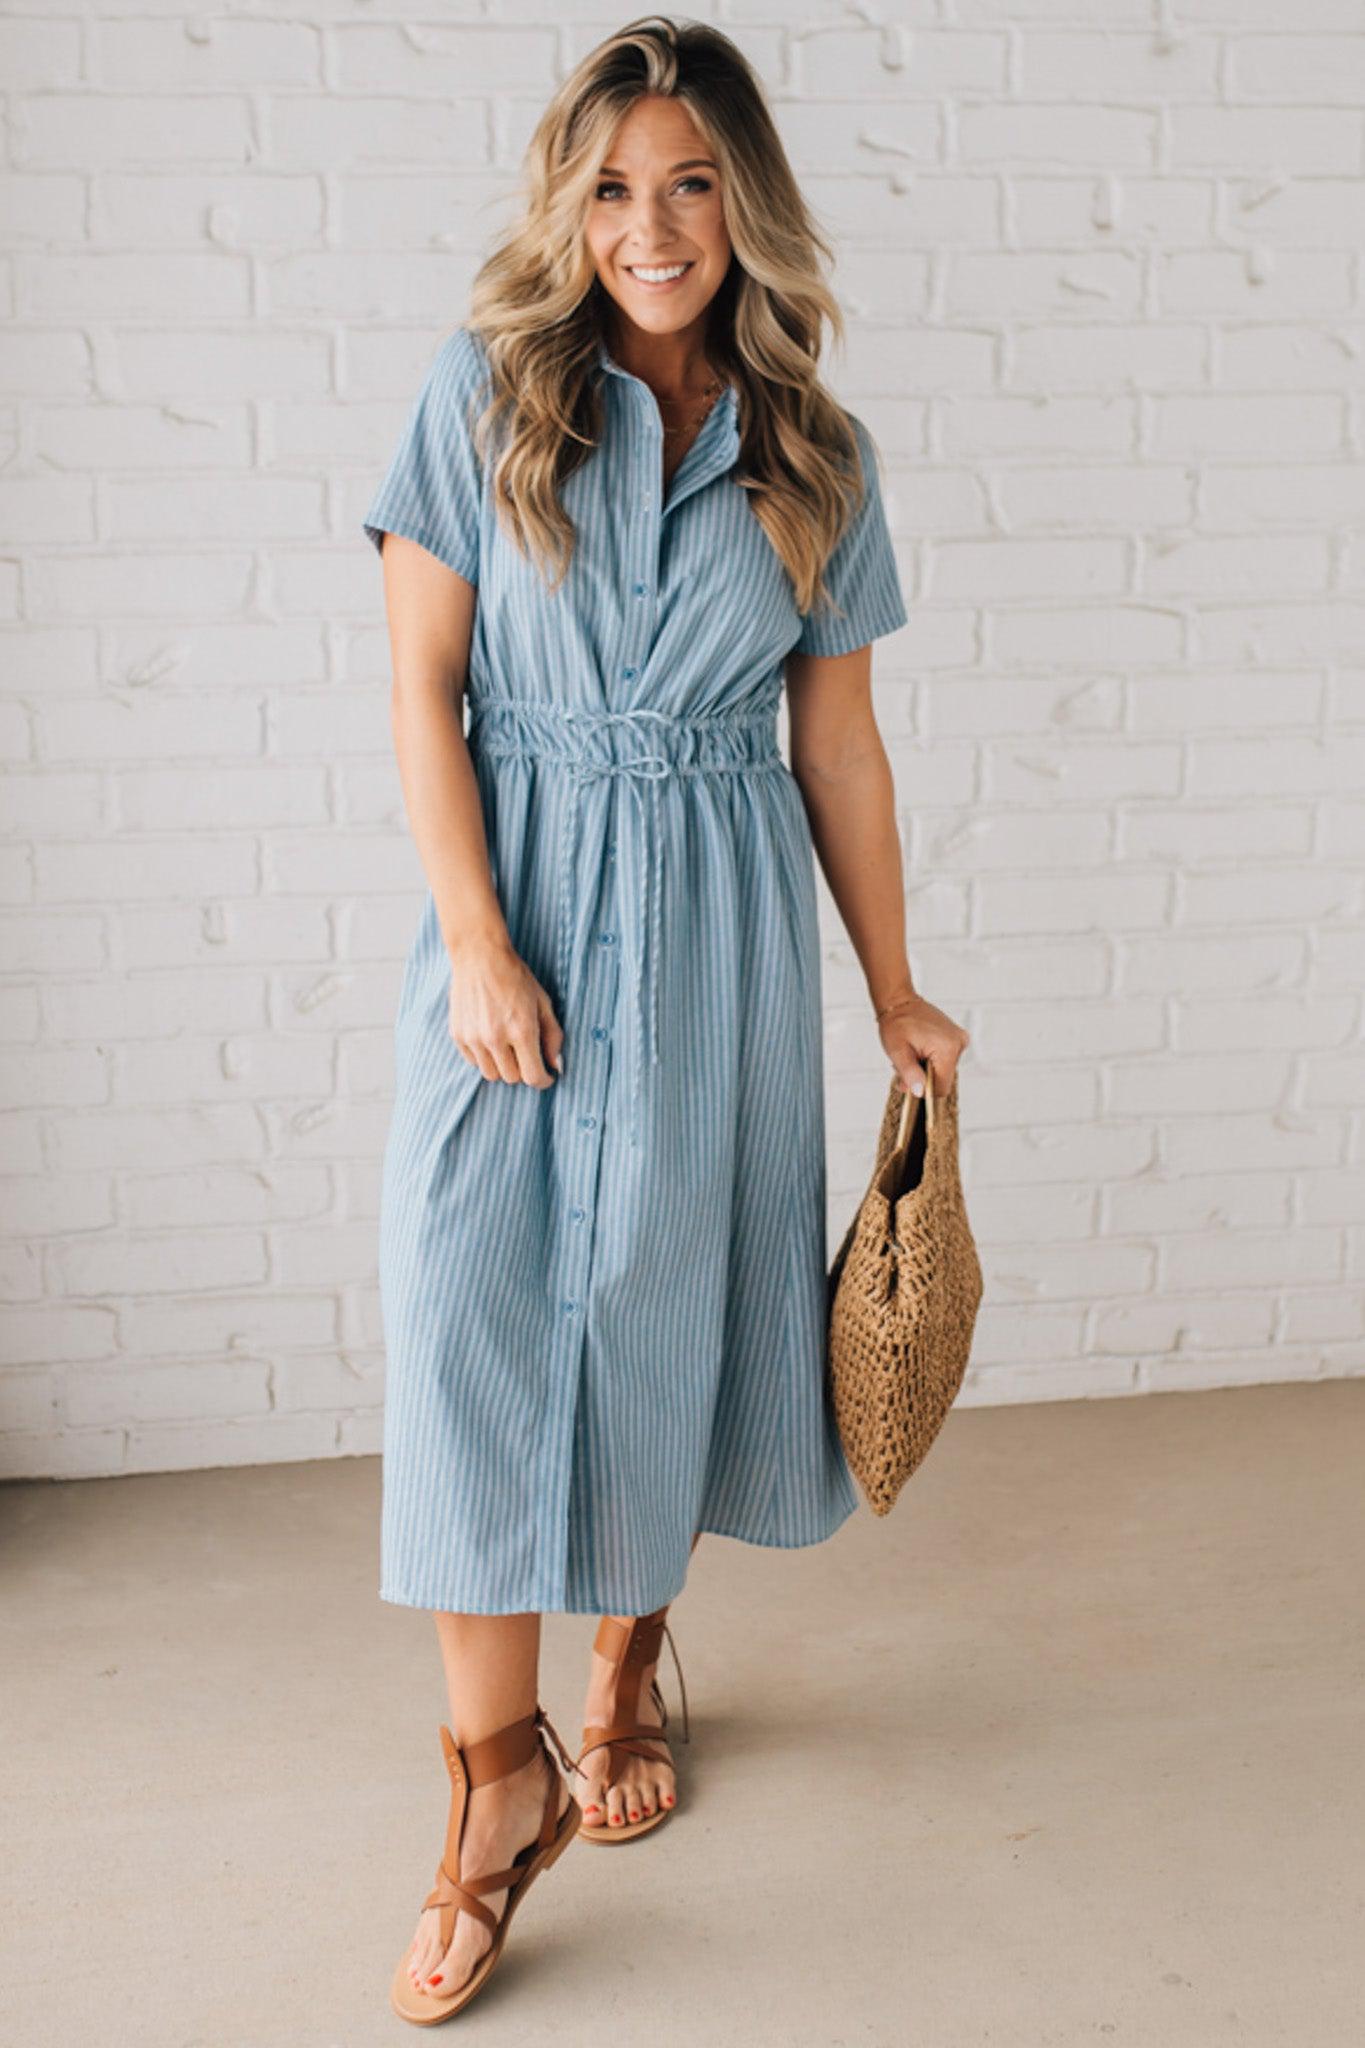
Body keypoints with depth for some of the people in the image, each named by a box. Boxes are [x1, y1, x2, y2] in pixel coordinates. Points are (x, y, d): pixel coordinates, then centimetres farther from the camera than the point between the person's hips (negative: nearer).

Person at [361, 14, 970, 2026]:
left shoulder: (813, 456, 6)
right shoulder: (488, 393, 0)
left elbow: (839, 744, 9)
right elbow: (424, 687, -3)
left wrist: (896, 993, 10)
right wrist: (479, 946, -12)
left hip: (722, 928, 2)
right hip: (518, 901, -1)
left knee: (661, 1315, 9)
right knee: (474, 1312, -7)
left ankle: (629, 1670, 32)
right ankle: (501, 1775, 5)